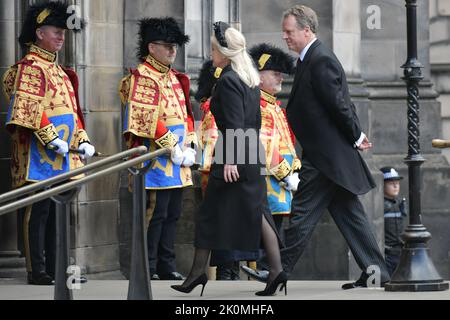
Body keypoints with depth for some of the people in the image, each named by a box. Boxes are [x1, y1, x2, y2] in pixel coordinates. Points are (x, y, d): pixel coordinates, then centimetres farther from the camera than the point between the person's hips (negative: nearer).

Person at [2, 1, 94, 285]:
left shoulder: (58, 69, 20)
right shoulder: (30, 67, -8)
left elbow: (71, 110, 23)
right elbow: (28, 108, -18)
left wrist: (82, 140, 11)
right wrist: (51, 139, -21)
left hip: (62, 157, 9)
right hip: (39, 156, -9)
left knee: (57, 212, 10)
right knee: (38, 211, -6)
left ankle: (55, 268, 14)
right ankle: (37, 271, -4)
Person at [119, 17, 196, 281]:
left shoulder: (175, 78, 18)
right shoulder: (142, 78, -11)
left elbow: (186, 114, 21)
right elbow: (146, 120, -19)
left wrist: (190, 147, 7)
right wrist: (173, 148, -19)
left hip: (178, 165, 9)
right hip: (156, 162, -9)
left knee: (172, 215, 11)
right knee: (154, 215, -7)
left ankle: (167, 267, 18)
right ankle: (147, 270, -2)